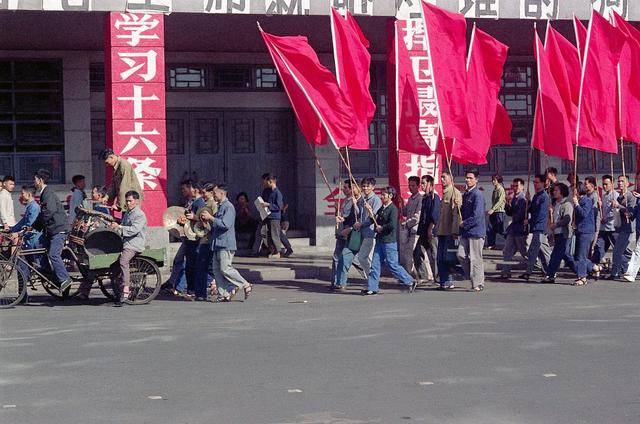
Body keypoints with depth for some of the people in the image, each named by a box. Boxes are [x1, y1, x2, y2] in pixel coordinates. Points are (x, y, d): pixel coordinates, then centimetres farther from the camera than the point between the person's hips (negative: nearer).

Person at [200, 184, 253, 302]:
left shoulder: (228, 207, -12)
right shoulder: (219, 207, 19)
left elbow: (226, 224, -22)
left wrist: (210, 218, -17)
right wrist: (207, 219, 10)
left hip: (226, 244, -10)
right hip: (218, 244, 10)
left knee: (225, 269, -11)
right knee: (216, 269, 5)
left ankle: (245, 285, 2)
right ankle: (223, 294, 7)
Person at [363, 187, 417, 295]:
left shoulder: (393, 209, -12)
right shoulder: (381, 208, 14)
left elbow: (392, 225, -23)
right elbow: (377, 221, 23)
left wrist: (381, 228, -9)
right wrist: (376, 228, 1)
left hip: (389, 241, -9)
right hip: (380, 240, 9)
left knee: (392, 265, -4)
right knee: (375, 264, 5)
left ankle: (410, 281, 9)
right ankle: (372, 288, 7)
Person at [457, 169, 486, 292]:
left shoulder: (477, 195, -12)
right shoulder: (465, 194, 15)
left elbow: (477, 216, -18)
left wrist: (464, 224, -9)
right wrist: (461, 223, 7)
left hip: (476, 231, -8)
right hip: (465, 231, 8)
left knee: (475, 258, -3)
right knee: (461, 255, 3)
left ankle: (478, 284, 5)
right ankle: (471, 276, 18)